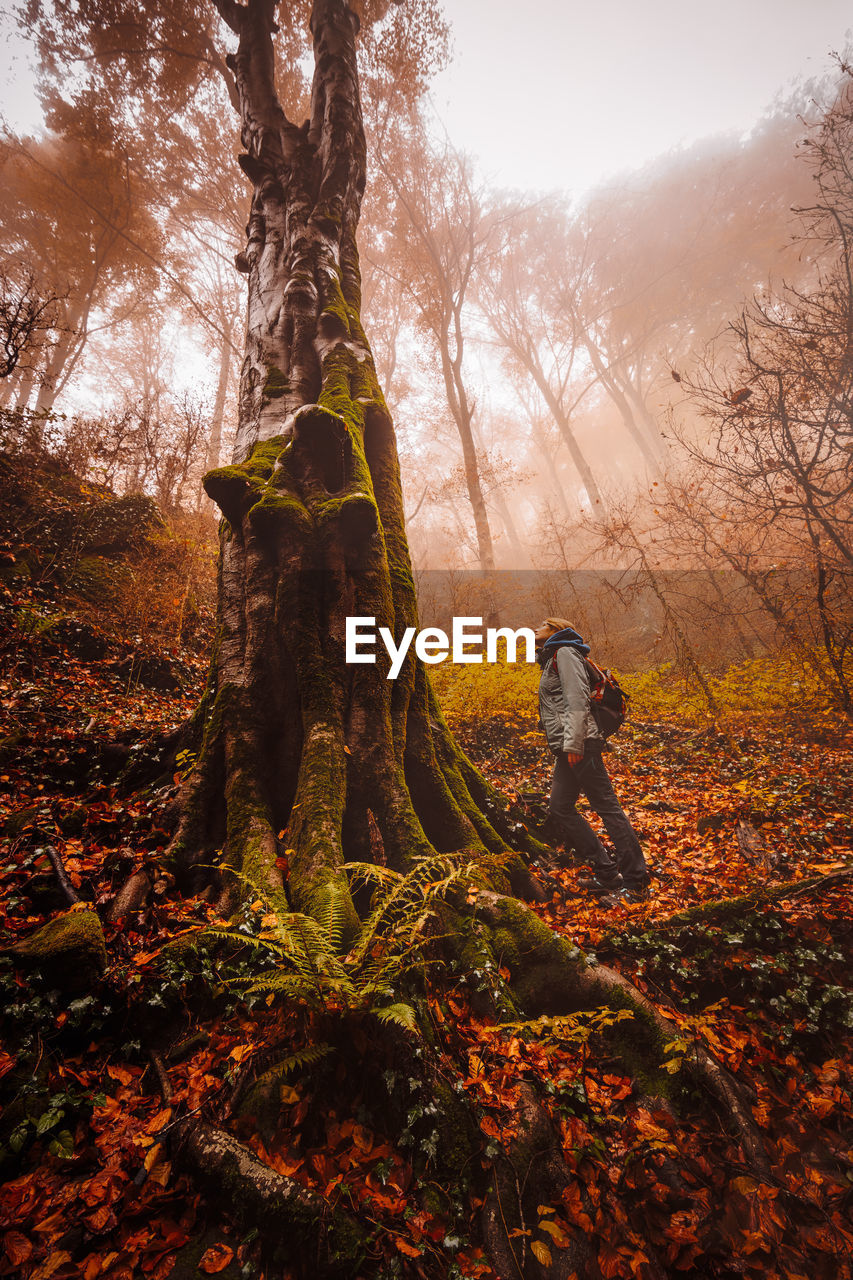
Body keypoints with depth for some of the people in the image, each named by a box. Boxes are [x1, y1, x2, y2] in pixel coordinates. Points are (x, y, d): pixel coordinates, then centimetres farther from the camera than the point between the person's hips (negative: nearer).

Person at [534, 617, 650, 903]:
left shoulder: (564, 653, -3)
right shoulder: (551, 659, 25)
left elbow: (577, 700, -16)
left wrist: (573, 743, -22)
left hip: (579, 745, -10)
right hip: (566, 749, 10)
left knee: (607, 807, -6)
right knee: (560, 808, 9)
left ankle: (636, 882, 0)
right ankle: (607, 874, 15)